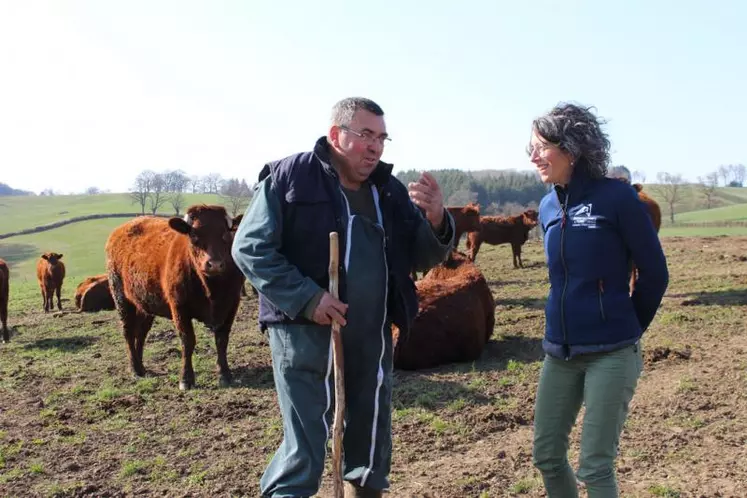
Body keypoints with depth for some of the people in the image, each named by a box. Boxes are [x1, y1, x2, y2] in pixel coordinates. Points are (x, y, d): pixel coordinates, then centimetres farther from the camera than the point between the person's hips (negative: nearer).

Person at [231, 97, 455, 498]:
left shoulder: (390, 190, 8)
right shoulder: (289, 176, -7)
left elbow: (424, 257, 9)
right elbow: (250, 247, -11)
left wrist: (436, 220, -14)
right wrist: (306, 298, -20)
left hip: (372, 336, 6)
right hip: (304, 331, -5)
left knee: (372, 441, 19)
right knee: (304, 446, 0)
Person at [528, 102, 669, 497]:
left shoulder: (616, 198, -12)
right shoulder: (548, 207, 5)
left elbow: (655, 273, -5)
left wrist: (627, 329, 5)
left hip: (610, 353, -6)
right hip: (559, 351, 6)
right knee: (546, 454, 12)